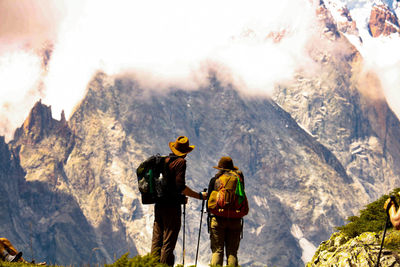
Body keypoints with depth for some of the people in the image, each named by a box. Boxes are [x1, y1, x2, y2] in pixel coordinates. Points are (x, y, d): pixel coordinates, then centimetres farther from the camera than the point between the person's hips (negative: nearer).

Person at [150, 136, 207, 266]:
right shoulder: (180, 162, -8)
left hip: (158, 205, 7)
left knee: (156, 241, 10)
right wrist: (199, 196, -9)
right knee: (168, 242, -5)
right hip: (172, 206, -7)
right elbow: (180, 186, -18)